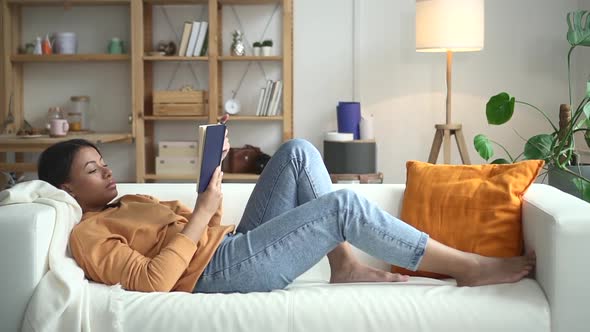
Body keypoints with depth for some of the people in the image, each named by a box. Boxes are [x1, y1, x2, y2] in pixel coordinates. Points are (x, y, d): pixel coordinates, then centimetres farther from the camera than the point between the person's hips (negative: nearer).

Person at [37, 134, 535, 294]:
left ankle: (345, 265, -3)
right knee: (344, 205, -20)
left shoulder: (131, 202, 24)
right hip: (220, 271, -10)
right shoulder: (88, 234, -5)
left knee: (299, 152, 4)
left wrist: (212, 166, 6)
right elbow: (152, 282, -22)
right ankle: (469, 267, -10)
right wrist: (201, 214, -19)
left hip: (235, 245, 10)